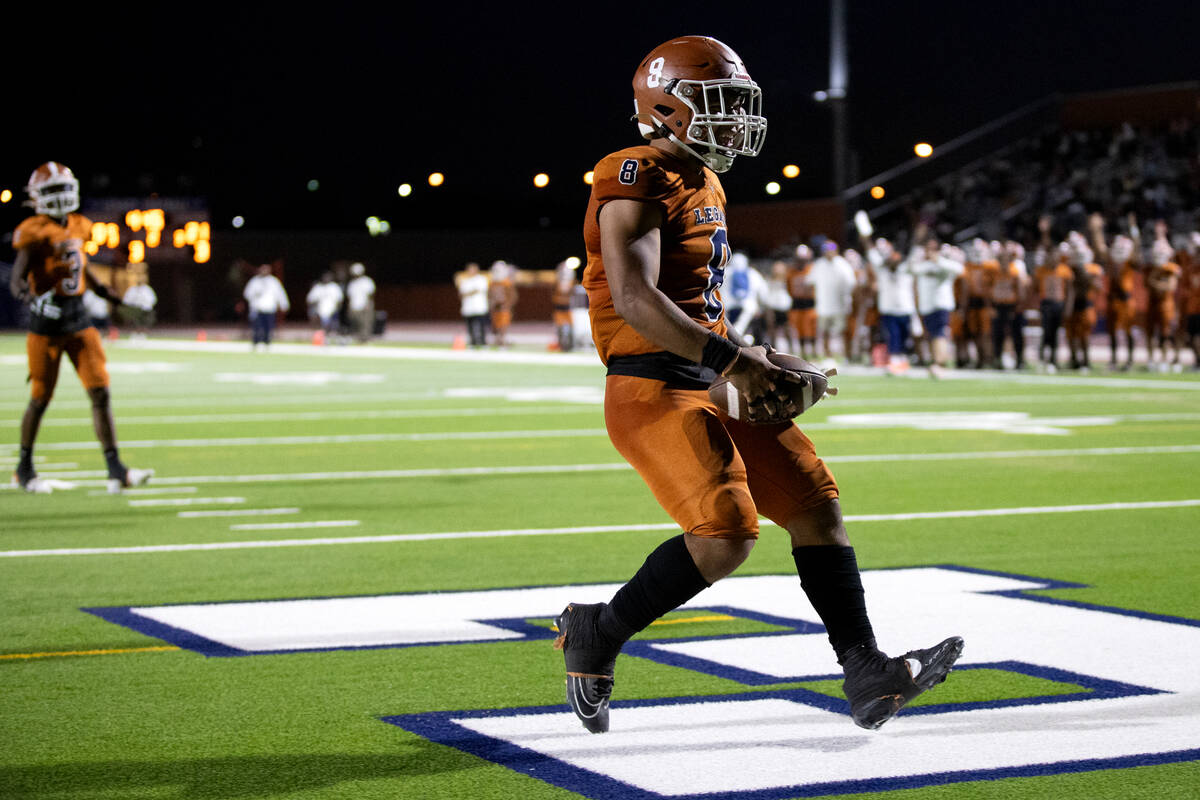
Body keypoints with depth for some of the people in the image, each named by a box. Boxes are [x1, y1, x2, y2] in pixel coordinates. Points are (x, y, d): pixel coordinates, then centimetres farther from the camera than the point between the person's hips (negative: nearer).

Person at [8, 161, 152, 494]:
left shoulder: (78, 227, 9)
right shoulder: (35, 233, -11)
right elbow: (16, 280, -16)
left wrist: (106, 294, 23)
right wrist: (30, 295, -35)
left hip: (79, 319, 5)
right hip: (46, 321, -5)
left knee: (100, 393, -4)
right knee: (41, 398, 5)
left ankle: (115, 470, -4)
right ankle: (24, 468, 25)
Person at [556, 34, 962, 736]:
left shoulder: (705, 187, 18)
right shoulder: (638, 184, -13)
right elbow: (635, 299, -26)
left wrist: (752, 362, 14)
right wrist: (732, 360, -27)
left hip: (714, 387, 10)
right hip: (655, 392, -10)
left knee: (816, 507, 4)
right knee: (726, 536, -20)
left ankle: (868, 676, 6)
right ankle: (597, 635, 0)